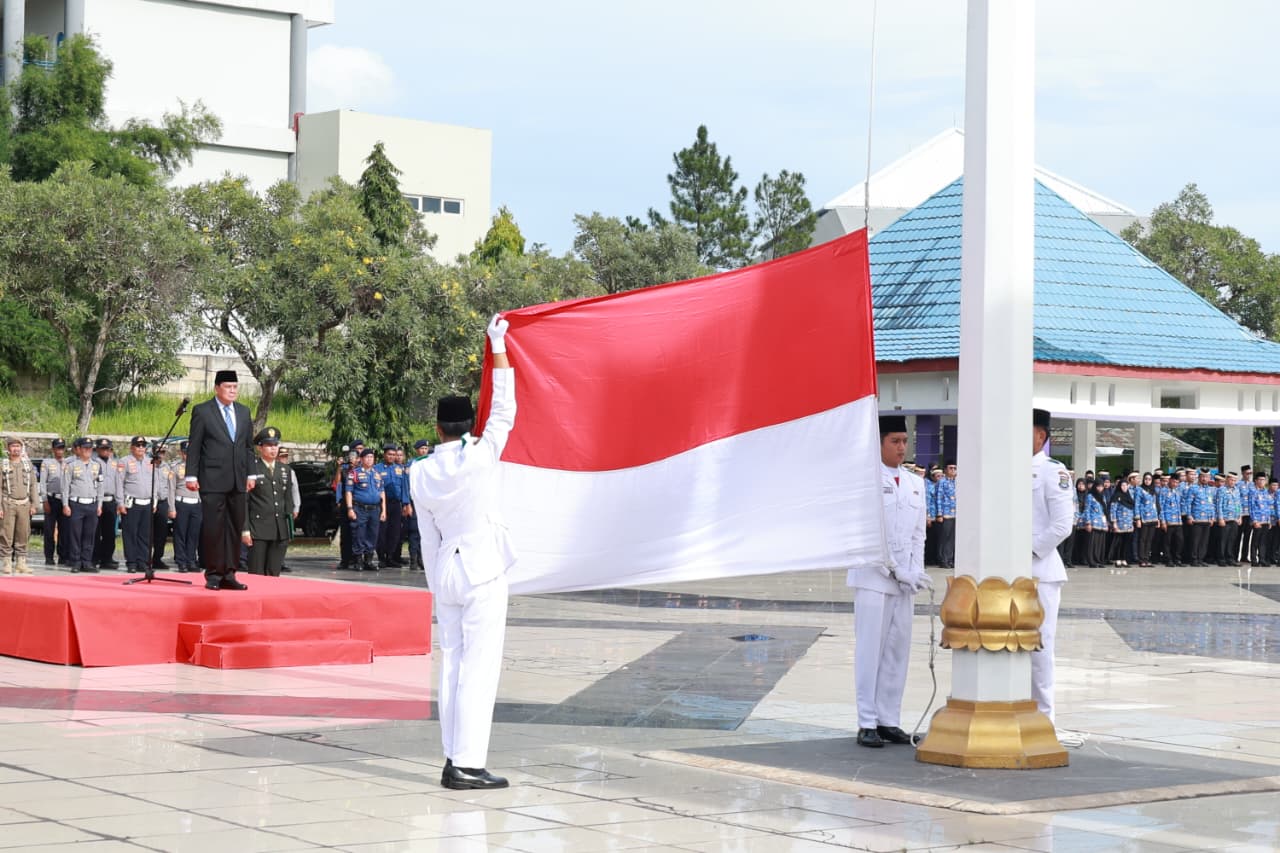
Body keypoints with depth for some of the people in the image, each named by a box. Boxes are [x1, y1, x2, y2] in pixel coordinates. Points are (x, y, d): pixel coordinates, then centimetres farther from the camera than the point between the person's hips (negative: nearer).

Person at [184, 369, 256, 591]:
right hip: (212, 480, -5)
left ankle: (229, 574, 9)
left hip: (237, 481, 5)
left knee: (235, 528, 4)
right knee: (213, 527, -4)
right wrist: (191, 476, -7)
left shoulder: (244, 411, 15)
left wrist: (250, 474, 11)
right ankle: (213, 574, 3)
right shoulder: (202, 411, 0)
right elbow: (193, 446, -2)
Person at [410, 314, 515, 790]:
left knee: (452, 661, 10)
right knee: (479, 664, -6)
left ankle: (454, 758, 10)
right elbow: (504, 411, 0)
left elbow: (428, 537, 8)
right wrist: (498, 349, 6)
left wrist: (436, 585, 17)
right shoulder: (480, 458, -11)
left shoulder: (420, 473, 3)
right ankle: (467, 764, -11)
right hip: (483, 571, -5)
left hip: (446, 572, 5)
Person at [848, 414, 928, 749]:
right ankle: (867, 724, -1)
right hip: (873, 575, -6)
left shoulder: (915, 483, 13)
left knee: (899, 649, 5)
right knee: (870, 649, -5)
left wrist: (915, 572, 0)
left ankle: (889, 720, 11)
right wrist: (896, 571, -14)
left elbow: (918, 533, 14)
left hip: (905, 580, 6)